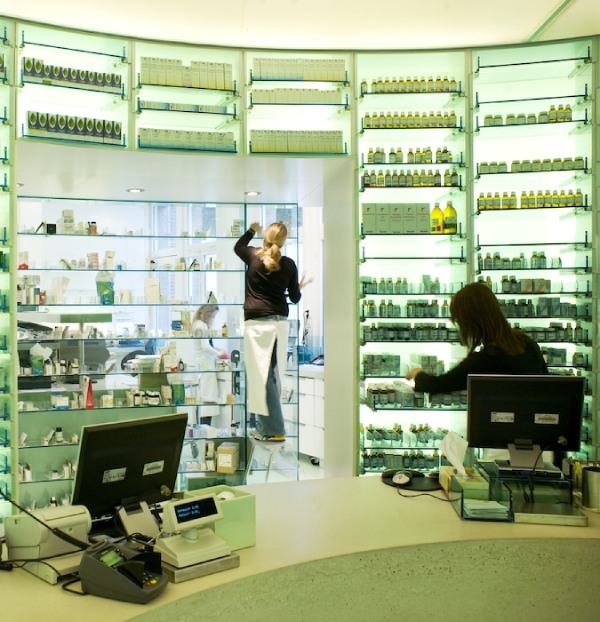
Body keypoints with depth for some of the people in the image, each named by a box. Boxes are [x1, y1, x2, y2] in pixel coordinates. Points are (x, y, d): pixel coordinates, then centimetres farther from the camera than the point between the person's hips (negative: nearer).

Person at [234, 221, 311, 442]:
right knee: (273, 374, 11)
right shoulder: (289, 264, 4)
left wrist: (251, 230, 40)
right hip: (280, 323, 4)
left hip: (257, 323, -4)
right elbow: (294, 298, 11)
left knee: (263, 375, -3)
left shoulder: (254, 256, 1)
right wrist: (300, 287, 33)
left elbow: (238, 247, 25)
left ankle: (274, 430, -4)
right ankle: (266, 426, 18)